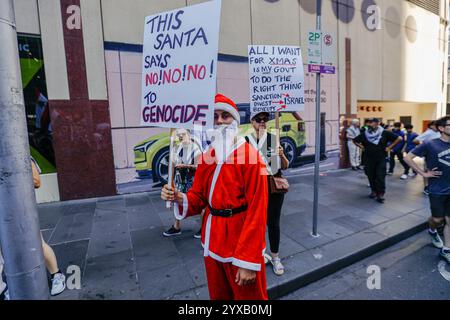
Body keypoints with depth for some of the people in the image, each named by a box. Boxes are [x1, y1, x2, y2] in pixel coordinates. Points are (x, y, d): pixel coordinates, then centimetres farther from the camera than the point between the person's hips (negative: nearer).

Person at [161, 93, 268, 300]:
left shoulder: (250, 156, -17)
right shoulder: (207, 156, 4)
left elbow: (257, 210, -19)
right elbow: (199, 197, 8)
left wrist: (248, 261, -19)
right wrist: (179, 198, -15)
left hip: (242, 244, -6)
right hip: (213, 241, 6)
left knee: (248, 295, 15)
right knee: (218, 295, 25)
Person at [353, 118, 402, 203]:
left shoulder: (384, 133, -4)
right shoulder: (365, 134, 2)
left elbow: (399, 138, -2)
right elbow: (355, 140, 15)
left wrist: (389, 147, -4)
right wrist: (362, 147, 5)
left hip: (381, 159, -2)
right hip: (369, 159, 3)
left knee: (380, 177, -5)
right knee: (371, 176, 9)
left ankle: (381, 194, 2)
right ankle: (374, 191, 26)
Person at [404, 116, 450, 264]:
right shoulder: (430, 144, -12)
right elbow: (408, 157, -11)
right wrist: (423, 173, -12)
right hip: (438, 189, -4)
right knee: (438, 219, 8)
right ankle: (432, 231, 42)